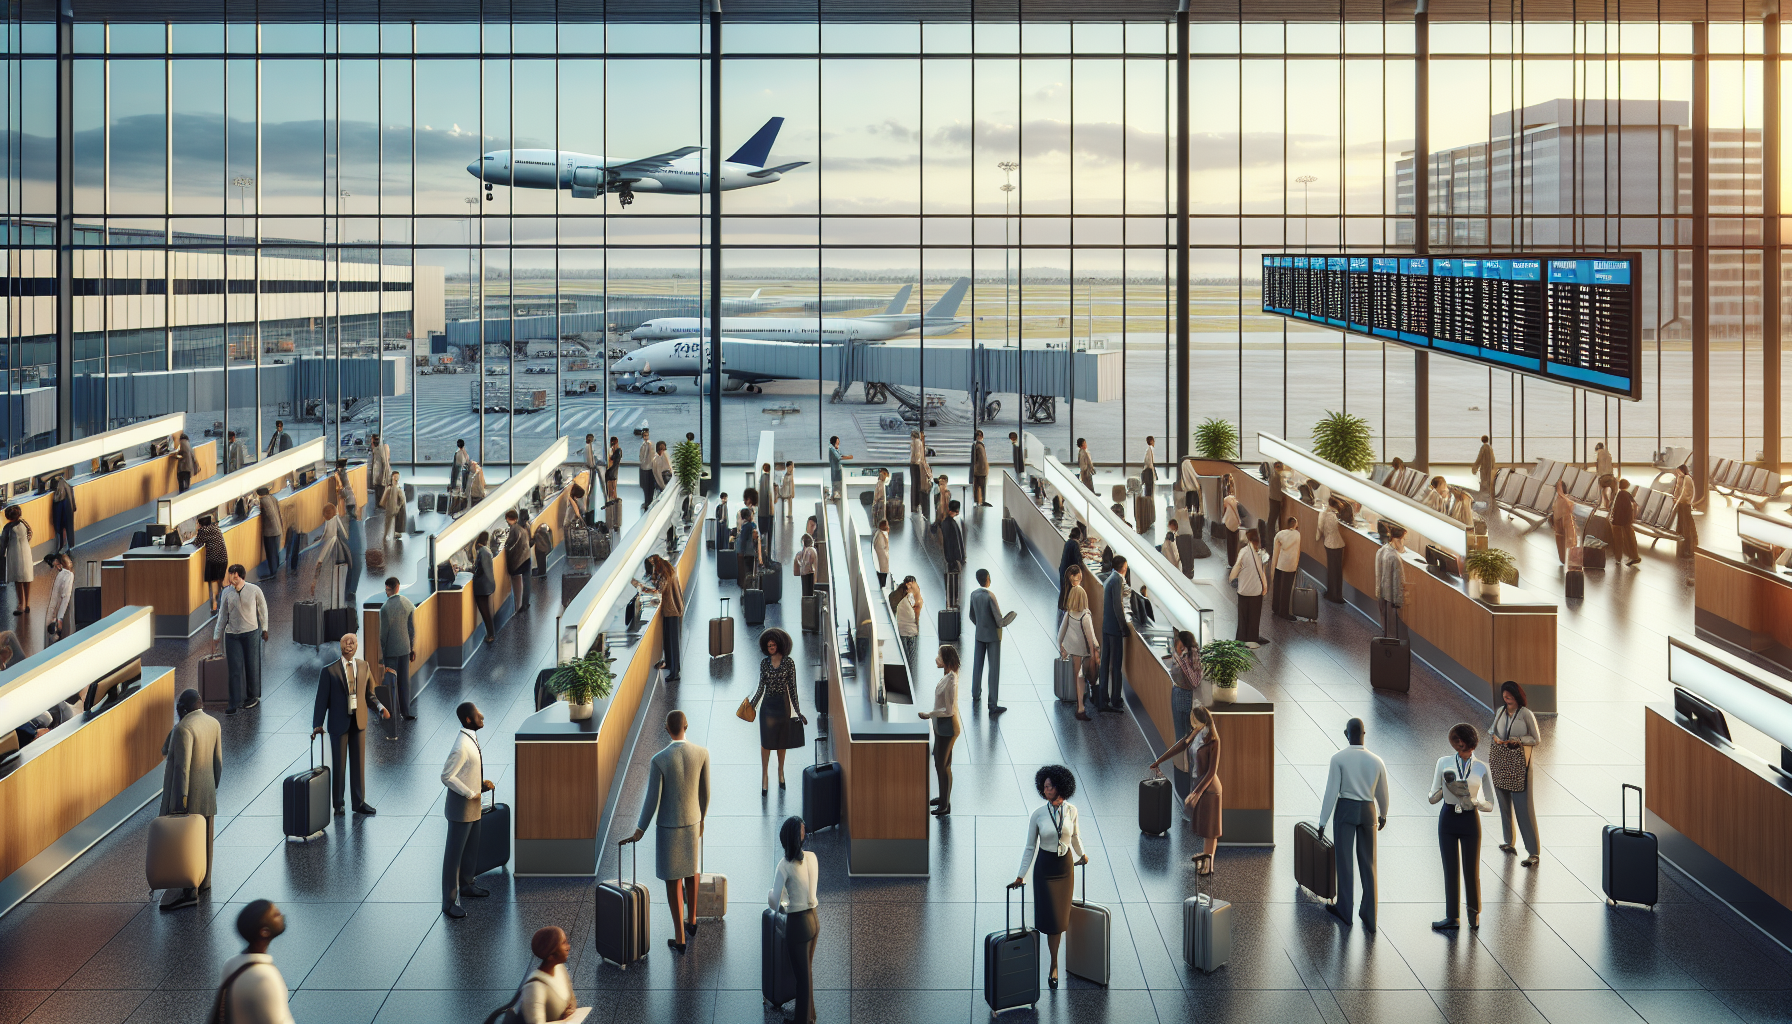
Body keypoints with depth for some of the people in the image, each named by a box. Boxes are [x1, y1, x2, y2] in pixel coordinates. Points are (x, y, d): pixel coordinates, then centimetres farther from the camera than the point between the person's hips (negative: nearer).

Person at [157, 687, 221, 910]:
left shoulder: (183, 729, -21)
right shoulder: (213, 723, 2)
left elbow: (182, 766, -23)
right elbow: (217, 759, 8)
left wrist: (181, 800, -22)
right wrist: (214, 786, 20)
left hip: (185, 793, -8)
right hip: (206, 791, 8)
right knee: (202, 837, 20)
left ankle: (188, 891, -9)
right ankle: (203, 880, 32)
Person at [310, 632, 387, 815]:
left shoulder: (364, 667, 6)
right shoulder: (329, 671, -4)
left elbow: (369, 694, 9)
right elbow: (322, 699, -4)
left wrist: (380, 707, -10)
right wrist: (317, 724, -8)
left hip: (359, 721, 3)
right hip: (339, 722, -3)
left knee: (359, 763, 7)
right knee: (339, 764, 4)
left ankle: (359, 802, 14)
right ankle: (338, 803, 14)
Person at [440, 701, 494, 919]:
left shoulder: (472, 738, 3)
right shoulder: (462, 746, -27)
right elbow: (447, 777, -26)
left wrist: (481, 783, 5)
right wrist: (471, 794, -20)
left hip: (473, 805, 9)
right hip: (461, 807, -9)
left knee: (471, 849, 25)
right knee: (454, 853, 0)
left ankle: (466, 884, 44)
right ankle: (450, 902, 6)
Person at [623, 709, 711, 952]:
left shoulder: (658, 761, -26)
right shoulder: (702, 753, -15)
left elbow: (652, 800, -20)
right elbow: (705, 791, -2)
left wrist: (640, 831, -6)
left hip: (668, 828, -4)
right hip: (692, 823, 4)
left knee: (673, 881, 10)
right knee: (690, 870, 30)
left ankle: (680, 937, 18)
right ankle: (691, 921, 47)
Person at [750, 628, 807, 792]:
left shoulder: (788, 663, -5)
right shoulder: (764, 663, 0)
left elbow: (792, 688, -4)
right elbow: (761, 687, 6)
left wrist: (798, 712, -4)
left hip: (783, 704, -1)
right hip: (768, 705, 1)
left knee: (781, 739, 11)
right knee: (766, 741, 1)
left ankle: (780, 771, 30)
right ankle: (764, 776, 8)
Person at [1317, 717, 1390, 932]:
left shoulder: (1338, 759, -13)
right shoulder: (1376, 762, -3)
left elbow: (1331, 792, -14)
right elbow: (1382, 793, 9)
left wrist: (1322, 822, -5)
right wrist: (1383, 815, 28)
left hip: (1344, 810, -3)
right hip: (1368, 811, 3)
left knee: (1343, 860, 11)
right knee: (1368, 864, 11)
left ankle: (1344, 910, 23)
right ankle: (1369, 917, 13)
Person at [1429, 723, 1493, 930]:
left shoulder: (1481, 768, -1)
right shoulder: (1444, 763, 0)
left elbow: (1490, 805, -1)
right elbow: (1433, 798, 2)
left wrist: (1472, 801, -19)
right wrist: (1442, 789, -19)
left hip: (1470, 820, -1)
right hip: (1448, 818, 1)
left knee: (1471, 870, 4)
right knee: (1450, 869, 4)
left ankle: (1474, 912, 25)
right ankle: (1452, 917, 11)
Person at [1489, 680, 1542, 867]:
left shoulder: (1526, 714, -10)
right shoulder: (1500, 711, 6)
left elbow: (1536, 739, -3)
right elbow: (1492, 729, 18)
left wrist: (1519, 741, -19)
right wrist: (1494, 736, -4)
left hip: (1518, 762, -6)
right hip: (1499, 760, 6)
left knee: (1523, 806, -7)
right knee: (1504, 803, 12)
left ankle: (1533, 852, -5)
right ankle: (1509, 842, 25)